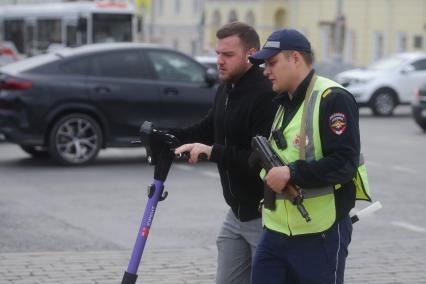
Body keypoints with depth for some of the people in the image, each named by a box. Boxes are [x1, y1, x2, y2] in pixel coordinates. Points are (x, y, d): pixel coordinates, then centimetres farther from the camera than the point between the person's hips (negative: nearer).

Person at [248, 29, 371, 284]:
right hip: (275, 232, 8)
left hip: (321, 236, -8)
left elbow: (345, 164, -21)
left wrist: (292, 173, -23)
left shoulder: (333, 100, -12)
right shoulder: (284, 104, 17)